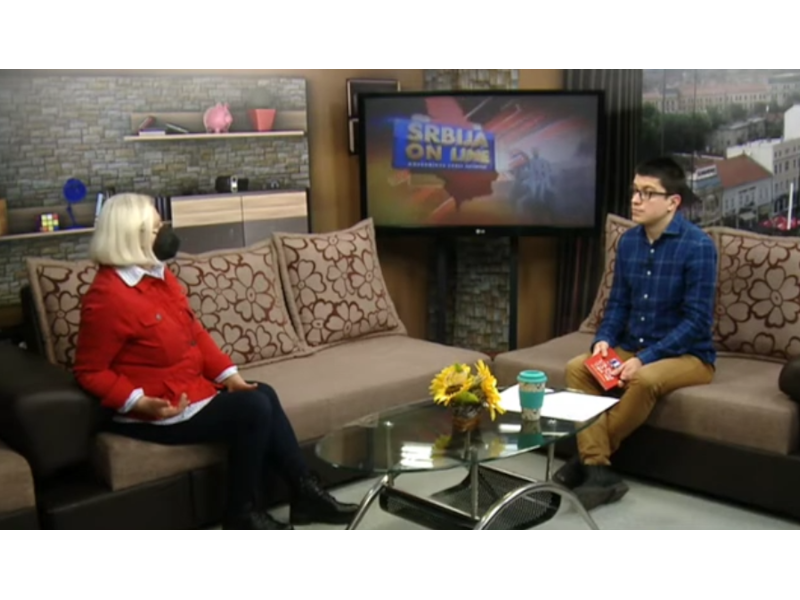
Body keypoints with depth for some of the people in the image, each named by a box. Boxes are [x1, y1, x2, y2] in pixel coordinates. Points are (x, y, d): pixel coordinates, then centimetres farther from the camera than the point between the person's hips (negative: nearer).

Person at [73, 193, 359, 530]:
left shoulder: (157, 274, 7)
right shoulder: (108, 297, -21)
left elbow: (193, 331, 12)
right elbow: (89, 372, -17)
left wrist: (228, 374, 1)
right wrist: (140, 402, -28)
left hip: (191, 389, 9)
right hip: (155, 414, -9)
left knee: (263, 395, -4)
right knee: (253, 409, -16)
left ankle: (305, 493, 3)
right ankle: (243, 514, 0)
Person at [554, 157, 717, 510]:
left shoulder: (697, 246, -16)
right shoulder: (629, 241, 4)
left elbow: (698, 321, -19)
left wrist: (645, 359, -25)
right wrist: (604, 340, -11)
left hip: (688, 355, -6)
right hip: (634, 348, 6)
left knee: (645, 381, -35)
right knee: (577, 368, -17)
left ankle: (588, 459, -14)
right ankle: (599, 471, -25)